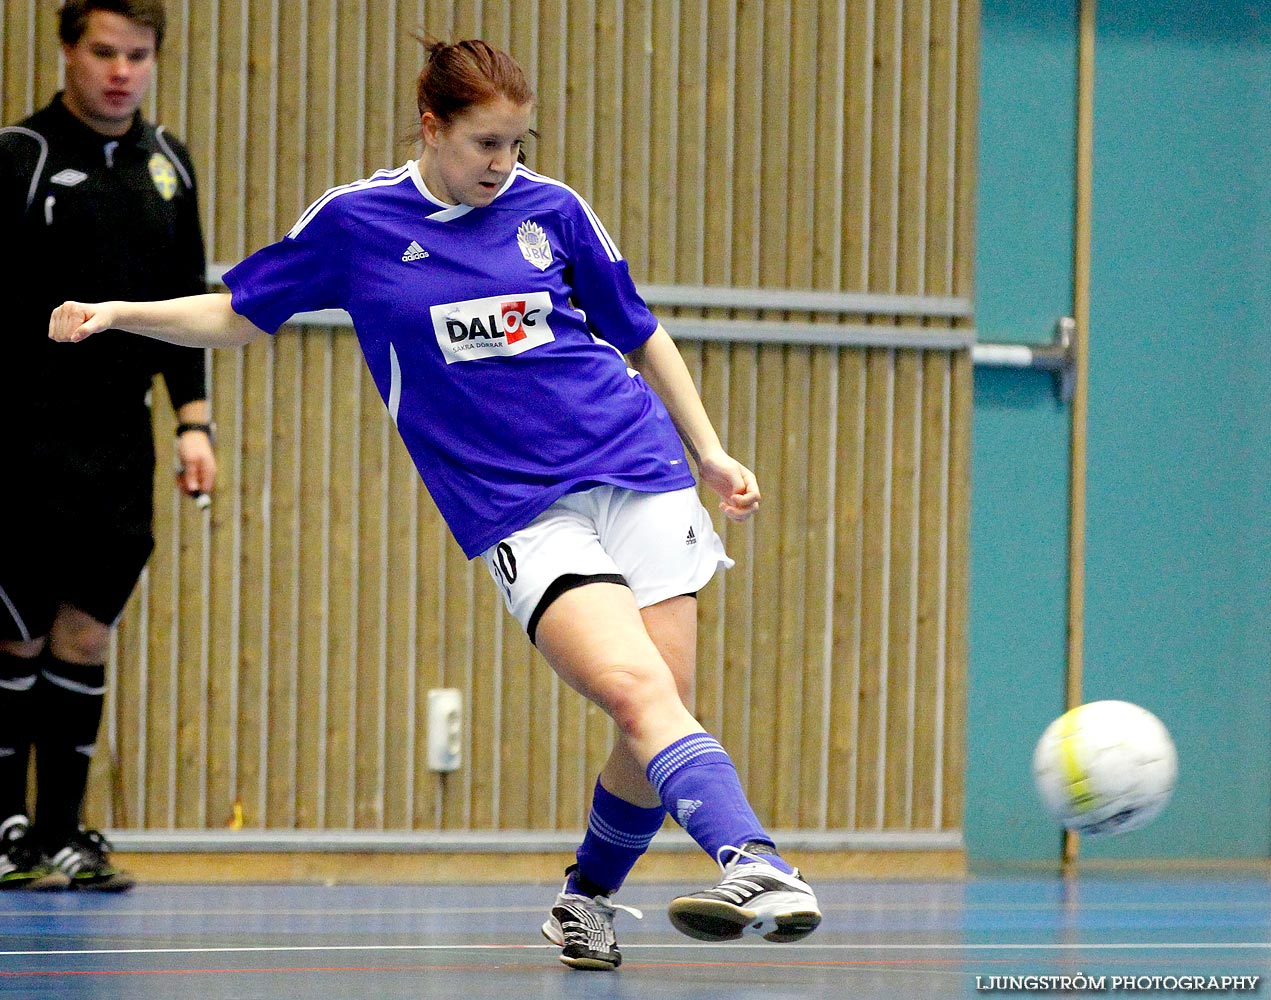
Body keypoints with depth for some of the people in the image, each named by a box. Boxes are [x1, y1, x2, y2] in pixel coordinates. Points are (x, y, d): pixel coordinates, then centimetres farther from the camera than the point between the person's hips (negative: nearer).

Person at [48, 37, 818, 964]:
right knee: (636, 690, -24)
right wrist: (117, 313, 1)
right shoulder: (353, 221, 2)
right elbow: (237, 315, 14)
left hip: (637, 470, 3)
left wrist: (710, 450, 19)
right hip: (519, 513, -2)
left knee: (661, 715, -5)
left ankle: (587, 898, 19)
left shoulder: (551, 208, 6)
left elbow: (639, 332, 19)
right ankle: (759, 870, -39)